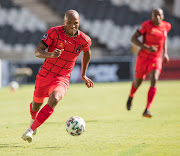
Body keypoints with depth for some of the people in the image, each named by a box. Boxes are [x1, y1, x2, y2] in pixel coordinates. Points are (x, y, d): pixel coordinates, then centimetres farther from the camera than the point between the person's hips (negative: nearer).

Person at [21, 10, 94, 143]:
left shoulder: (84, 40, -7)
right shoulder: (54, 32, -14)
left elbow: (87, 53, 17)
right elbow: (38, 52, -17)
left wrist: (83, 75, 22)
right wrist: (50, 55, -38)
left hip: (63, 78, -1)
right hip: (45, 74, 1)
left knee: (54, 100, -29)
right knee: (37, 103, 17)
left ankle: (30, 131, -28)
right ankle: (34, 119, 56)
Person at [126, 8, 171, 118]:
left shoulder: (166, 26, 1)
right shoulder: (147, 25, -13)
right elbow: (133, 38, -14)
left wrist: (165, 53, 14)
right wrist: (147, 47, -27)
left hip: (156, 59, 2)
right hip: (143, 57, -2)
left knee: (154, 81, -19)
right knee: (138, 81, 14)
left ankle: (147, 110, -23)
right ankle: (131, 97, 50)